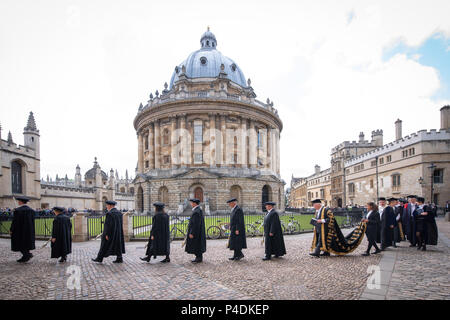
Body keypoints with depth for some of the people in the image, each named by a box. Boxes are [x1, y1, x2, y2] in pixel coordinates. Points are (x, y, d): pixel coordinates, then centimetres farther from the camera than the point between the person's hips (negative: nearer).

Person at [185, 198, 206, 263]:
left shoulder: (196, 212, -22)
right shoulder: (199, 210, 10)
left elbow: (195, 224, -25)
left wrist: (192, 233, -22)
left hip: (196, 232, -10)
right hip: (198, 232, 10)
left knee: (196, 245, 0)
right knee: (198, 245, 15)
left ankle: (199, 258, 8)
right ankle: (199, 257, 22)